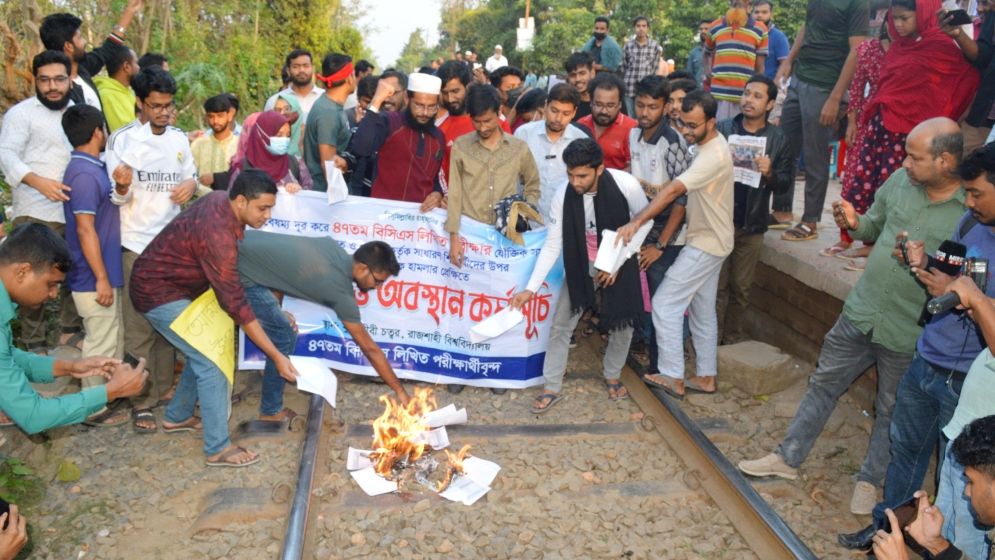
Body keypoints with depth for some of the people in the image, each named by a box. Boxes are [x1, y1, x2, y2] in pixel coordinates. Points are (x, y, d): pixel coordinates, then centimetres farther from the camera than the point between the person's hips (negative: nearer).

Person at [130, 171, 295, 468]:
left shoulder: (222, 201, -7)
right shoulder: (217, 234, -34)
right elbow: (235, 304, -32)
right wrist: (277, 357, -29)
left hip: (176, 285, 9)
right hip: (159, 294, -9)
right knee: (211, 361, -10)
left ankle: (177, 416, 35)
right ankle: (218, 449, -1)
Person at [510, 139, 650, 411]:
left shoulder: (626, 184, -27)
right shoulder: (563, 195, -22)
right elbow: (551, 246, -16)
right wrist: (531, 288, -22)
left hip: (620, 262, -1)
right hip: (582, 264, 1)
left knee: (623, 323, 9)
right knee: (561, 324, -1)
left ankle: (612, 376, 36)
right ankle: (552, 387, 14)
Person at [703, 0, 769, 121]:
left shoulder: (760, 30, 6)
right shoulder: (714, 27, 10)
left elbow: (760, 67, 6)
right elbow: (706, 54, 25)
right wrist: (707, 71, 5)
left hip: (747, 96, -1)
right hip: (719, 94, 1)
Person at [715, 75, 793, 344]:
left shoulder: (777, 140, 2)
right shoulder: (723, 129, 1)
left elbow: (785, 183, 1)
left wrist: (769, 173, -18)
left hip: (752, 224, 1)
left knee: (741, 288, 10)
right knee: (717, 285, 4)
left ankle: (733, 337, 24)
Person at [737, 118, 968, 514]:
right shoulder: (900, 180, -4)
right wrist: (854, 224, -9)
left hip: (908, 335, -5)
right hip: (859, 313, 5)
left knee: (890, 411, 16)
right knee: (823, 385, 16)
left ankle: (870, 481, 37)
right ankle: (788, 458, 31)